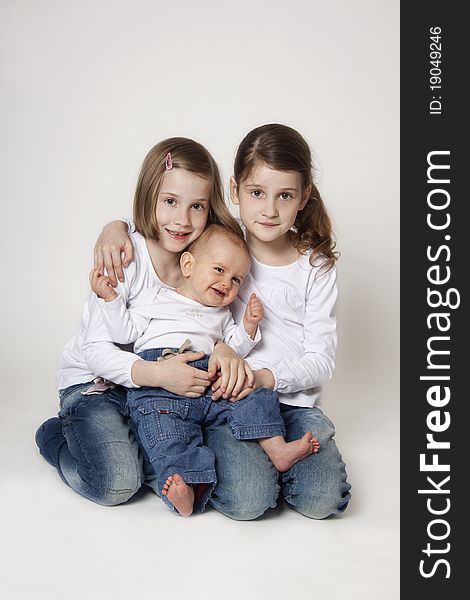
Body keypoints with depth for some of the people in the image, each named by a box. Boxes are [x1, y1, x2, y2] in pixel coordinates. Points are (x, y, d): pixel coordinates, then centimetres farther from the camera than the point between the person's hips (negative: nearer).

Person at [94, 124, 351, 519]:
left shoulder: (316, 268, 0)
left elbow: (321, 359, -3)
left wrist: (266, 377, -21)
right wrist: (116, 228, -11)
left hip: (294, 399, 2)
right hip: (228, 397, -1)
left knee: (321, 500, -18)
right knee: (245, 502, -23)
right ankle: (230, 454, 7)